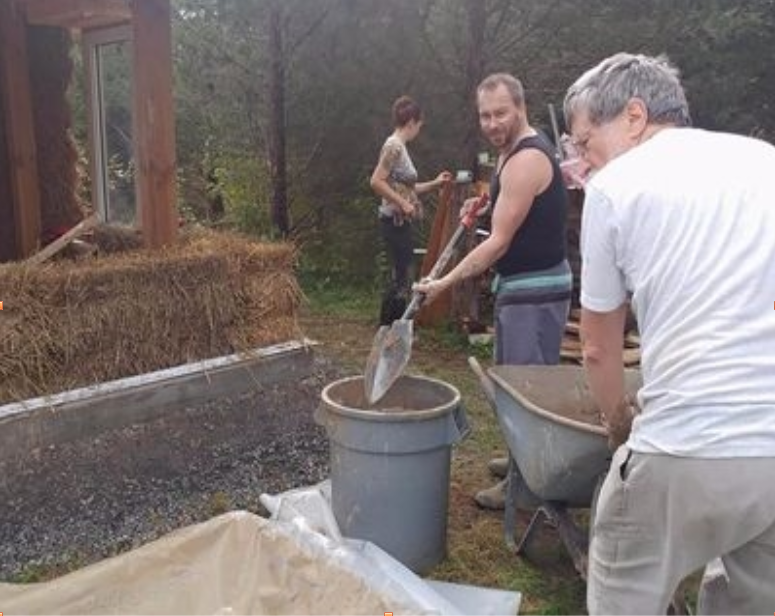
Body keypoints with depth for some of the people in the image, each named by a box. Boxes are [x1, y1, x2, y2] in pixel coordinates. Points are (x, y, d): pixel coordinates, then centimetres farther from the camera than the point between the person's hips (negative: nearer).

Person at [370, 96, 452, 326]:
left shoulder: (400, 146, 14)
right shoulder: (394, 145, -14)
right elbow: (376, 181, -23)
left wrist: (435, 183, 20)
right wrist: (403, 204, -21)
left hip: (401, 222, 10)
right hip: (395, 222, -10)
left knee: (401, 278, 13)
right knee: (401, 278, -5)